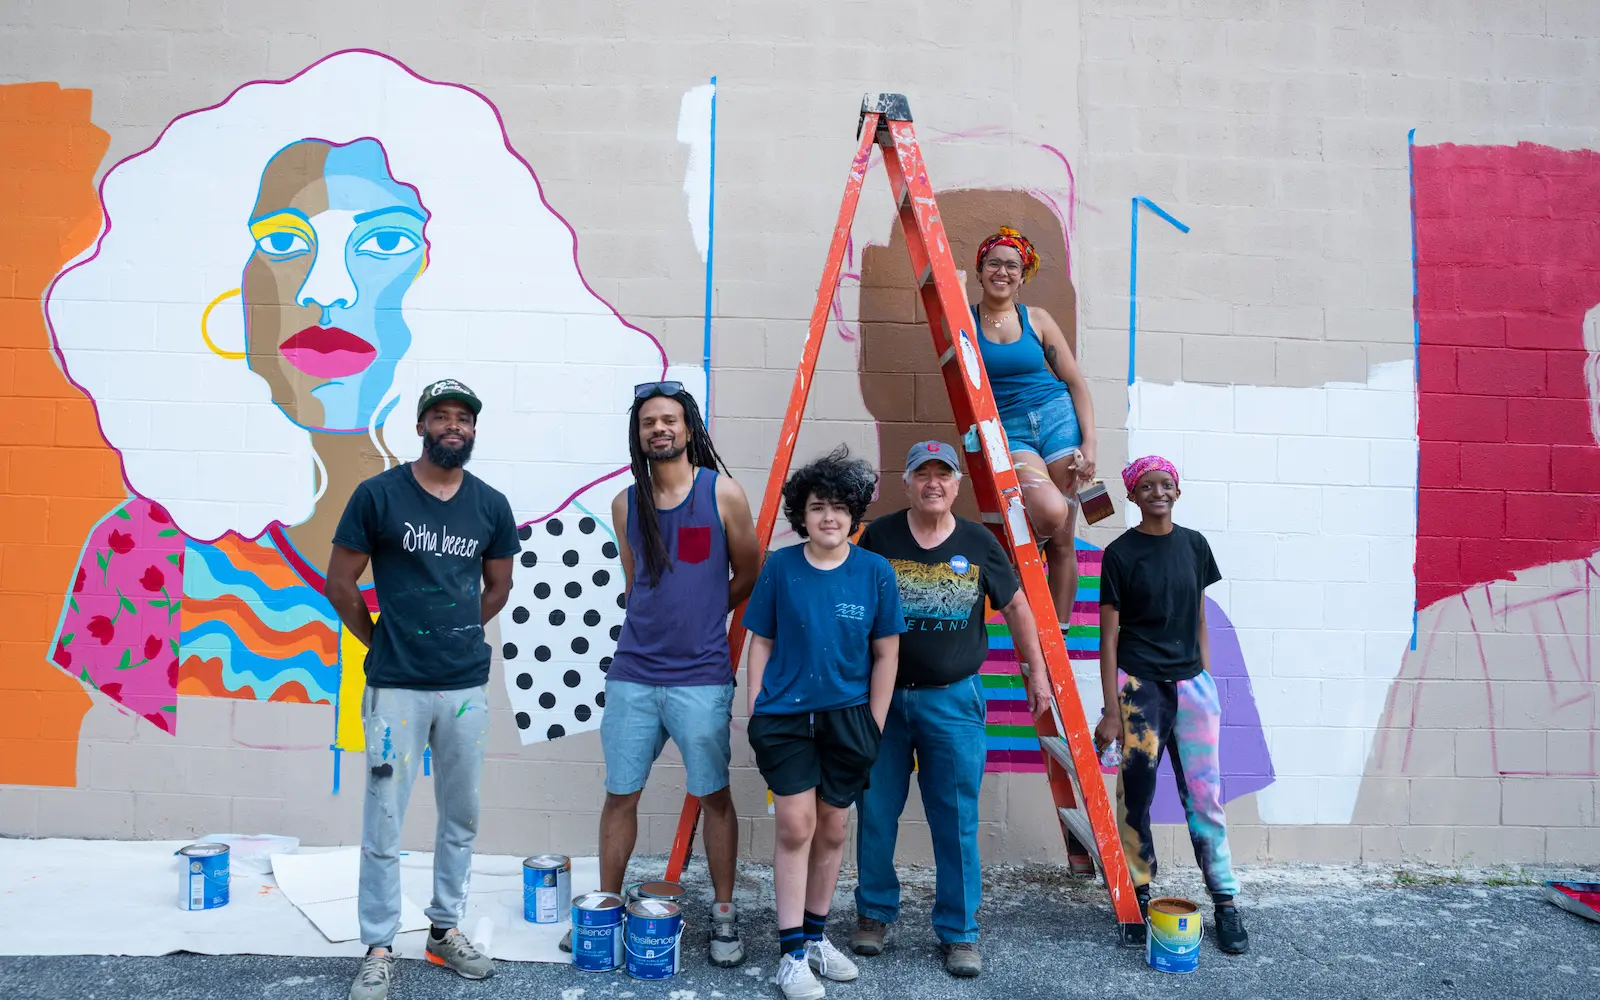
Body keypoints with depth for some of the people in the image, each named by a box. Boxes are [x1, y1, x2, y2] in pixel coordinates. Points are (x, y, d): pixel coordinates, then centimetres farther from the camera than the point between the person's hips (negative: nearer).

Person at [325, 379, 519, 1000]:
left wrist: (457, 635, 12)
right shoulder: (378, 495, -6)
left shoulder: (491, 505, 3)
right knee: (383, 822, 2)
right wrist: (381, 642, 5)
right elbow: (340, 582, 1)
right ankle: (379, 949, 16)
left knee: (462, 816, 13)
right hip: (397, 686, -3)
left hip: (467, 685, 3)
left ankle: (445, 930, 29)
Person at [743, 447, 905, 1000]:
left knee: (831, 829, 11)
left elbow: (885, 655, 2)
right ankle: (793, 953, 7)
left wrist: (873, 726, 1)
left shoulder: (875, 571, -4)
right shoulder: (779, 567, -4)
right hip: (784, 716, -1)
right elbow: (761, 644, 3)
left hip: (847, 717, 1)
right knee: (796, 825, -4)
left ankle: (816, 934, 30)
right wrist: (754, 713, 0)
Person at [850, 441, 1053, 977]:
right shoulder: (879, 537, -1)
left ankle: (959, 933, 16)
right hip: (882, 695, 0)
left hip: (952, 700, 0)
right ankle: (874, 915, 27)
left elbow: (1016, 606, 13)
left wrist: (1036, 671, 13)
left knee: (957, 823, 3)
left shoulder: (978, 543, 1)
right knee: (875, 816, 8)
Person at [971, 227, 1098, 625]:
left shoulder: (1037, 319, 6)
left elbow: (1075, 382, 7)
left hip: (1057, 418, 2)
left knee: (1062, 540, 0)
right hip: (1006, 431, -2)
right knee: (1050, 512, -28)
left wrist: (1089, 443, -2)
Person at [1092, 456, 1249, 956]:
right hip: (1139, 685, -3)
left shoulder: (1193, 544, 8)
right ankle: (1138, 897, 17)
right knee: (1136, 795, 3)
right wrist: (1111, 709, -7)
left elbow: (1199, 619, 15)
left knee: (1205, 794, 3)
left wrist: (1206, 682, 11)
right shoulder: (1120, 553, -4)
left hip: (1191, 683, 3)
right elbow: (1109, 635, -4)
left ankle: (1226, 903, 12)